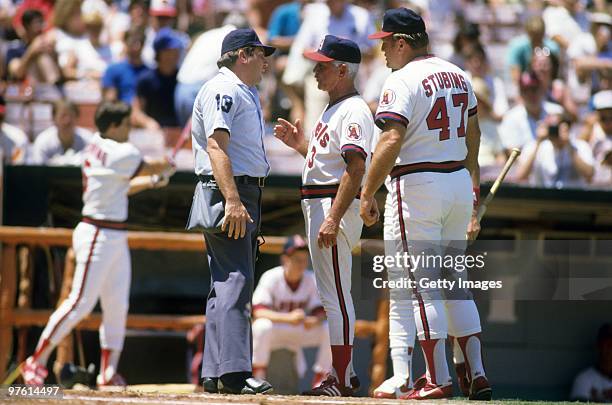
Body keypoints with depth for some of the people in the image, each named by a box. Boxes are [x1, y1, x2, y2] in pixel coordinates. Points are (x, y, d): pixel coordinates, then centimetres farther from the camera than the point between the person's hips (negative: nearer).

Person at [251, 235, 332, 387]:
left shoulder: (311, 280, -7)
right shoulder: (271, 278, -19)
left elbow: (321, 311, -8)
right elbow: (258, 312, -29)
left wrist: (314, 320, -34)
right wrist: (288, 318, -43)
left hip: (298, 333, 4)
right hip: (274, 332, -4)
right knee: (263, 326, -38)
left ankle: (319, 382, -5)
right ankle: (258, 378, -22)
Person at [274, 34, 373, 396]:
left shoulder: (354, 111, -14)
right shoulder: (332, 109, 19)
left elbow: (356, 168, -23)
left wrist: (333, 219, -29)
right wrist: (299, 144, 15)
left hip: (336, 204, -11)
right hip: (318, 204, 11)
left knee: (335, 296, -10)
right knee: (331, 294, 14)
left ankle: (340, 381, -10)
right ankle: (343, 374, 20)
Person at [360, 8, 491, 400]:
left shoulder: (403, 81, -12)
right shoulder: (458, 76, 13)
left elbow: (392, 141, -21)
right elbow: (473, 137, 18)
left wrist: (368, 194, -16)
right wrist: (474, 199, 24)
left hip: (419, 184, -8)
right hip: (461, 183, 8)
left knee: (424, 283, -3)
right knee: (455, 280, 13)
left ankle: (438, 379, -5)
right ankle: (477, 374, 8)